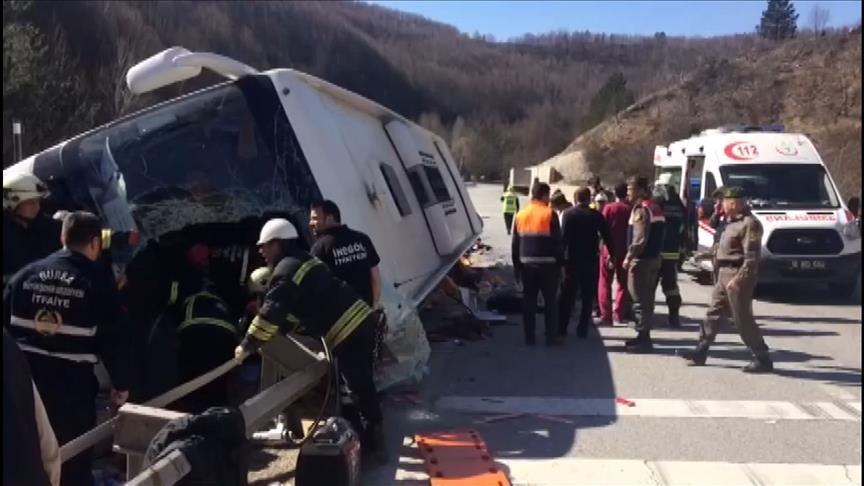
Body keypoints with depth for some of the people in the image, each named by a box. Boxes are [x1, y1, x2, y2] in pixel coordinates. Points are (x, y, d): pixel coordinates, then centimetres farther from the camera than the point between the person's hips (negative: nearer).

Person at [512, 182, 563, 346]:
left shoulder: (520, 215, 7)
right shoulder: (549, 214, -7)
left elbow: (515, 243, 10)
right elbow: (557, 241, -8)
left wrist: (516, 265, 16)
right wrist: (559, 263, -1)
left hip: (526, 264, 4)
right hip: (547, 263, -4)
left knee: (528, 301, 9)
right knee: (550, 301, 6)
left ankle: (529, 337, 11)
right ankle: (551, 337, 8)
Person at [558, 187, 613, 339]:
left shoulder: (568, 214, -4)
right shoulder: (596, 215, -2)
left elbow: (564, 236, -10)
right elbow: (606, 236, -2)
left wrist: (561, 256, -8)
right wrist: (612, 254, 7)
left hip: (572, 259, 0)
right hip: (591, 260, 0)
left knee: (567, 295, 9)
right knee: (587, 296, 7)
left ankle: (561, 328, 9)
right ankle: (582, 330, 6)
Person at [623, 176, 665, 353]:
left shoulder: (641, 209, -14)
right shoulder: (654, 208, 16)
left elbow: (640, 238, -23)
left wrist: (629, 257, -17)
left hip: (642, 260, -10)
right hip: (654, 258, 10)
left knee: (641, 300, -6)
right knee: (647, 300, 14)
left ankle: (643, 339, -3)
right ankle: (644, 336, 22)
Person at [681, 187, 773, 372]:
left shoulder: (749, 223, -16)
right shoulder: (733, 221, 14)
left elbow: (751, 257, -22)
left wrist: (739, 279, -25)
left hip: (738, 276, -10)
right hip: (724, 274, 10)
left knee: (743, 319, -5)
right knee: (713, 313, 12)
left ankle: (763, 358, 5)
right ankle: (700, 351, 19)